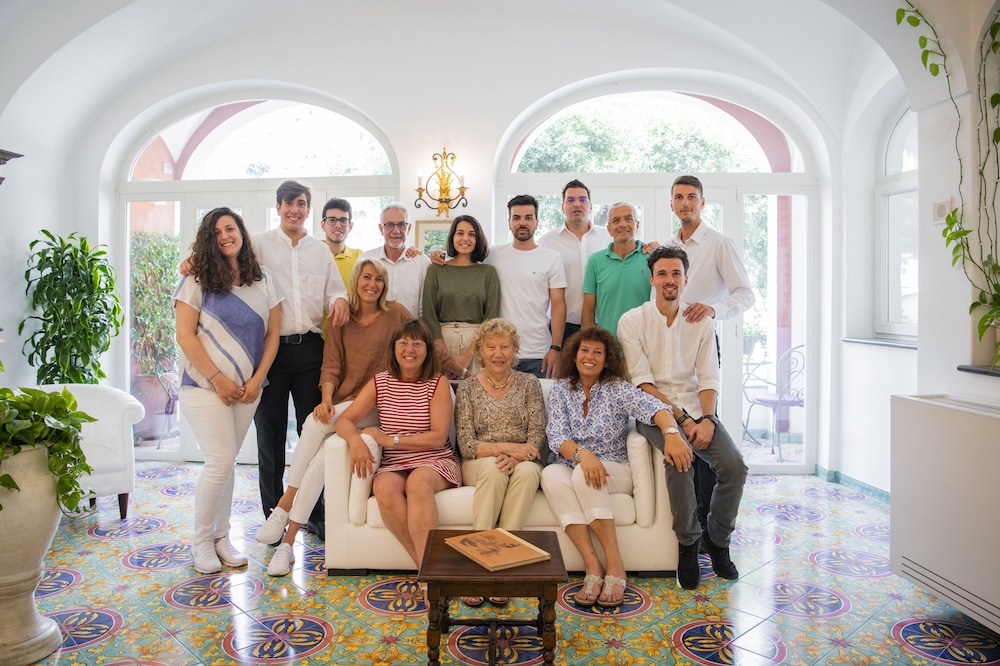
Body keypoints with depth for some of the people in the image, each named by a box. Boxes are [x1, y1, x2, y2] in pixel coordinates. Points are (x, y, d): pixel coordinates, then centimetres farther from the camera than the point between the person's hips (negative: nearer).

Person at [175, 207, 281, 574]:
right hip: (205, 385, -3)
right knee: (221, 462, -9)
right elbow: (185, 334, -8)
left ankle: (221, 536, 24)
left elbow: (272, 333, 5)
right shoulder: (197, 280, -4)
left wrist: (257, 379, -4)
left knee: (226, 462, 10)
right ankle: (202, 541, 11)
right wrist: (218, 379, -13)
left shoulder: (262, 280, 6)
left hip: (247, 388, 4)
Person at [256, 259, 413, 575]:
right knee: (321, 457, -24)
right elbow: (331, 366, 4)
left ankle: (284, 506, -19)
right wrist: (326, 400, -13)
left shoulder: (395, 314, 4)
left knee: (315, 422, -29)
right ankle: (288, 542, -17)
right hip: (342, 405, 3)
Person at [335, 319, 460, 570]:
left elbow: (438, 437, -7)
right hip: (395, 466, 2)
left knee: (418, 481, -37)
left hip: (436, 462, -2)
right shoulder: (380, 383, 10)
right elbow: (345, 420, 2)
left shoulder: (438, 383, 1)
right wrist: (355, 440, -22)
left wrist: (390, 440, -13)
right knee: (384, 487, -33)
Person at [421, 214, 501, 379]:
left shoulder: (488, 272, 5)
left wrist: (467, 355, -12)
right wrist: (448, 359, -11)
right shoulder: (436, 270, 5)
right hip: (441, 341, 0)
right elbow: (428, 315, -1)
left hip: (478, 343, 0)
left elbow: (491, 316, -1)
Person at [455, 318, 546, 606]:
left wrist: (516, 456, -23)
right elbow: (465, 444, -4)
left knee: (527, 471, -35)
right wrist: (506, 447, -19)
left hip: (522, 462, 1)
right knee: (494, 470, -36)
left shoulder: (529, 383, 6)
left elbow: (537, 436, -2)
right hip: (480, 463, 0)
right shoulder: (467, 388, 5)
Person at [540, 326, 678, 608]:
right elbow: (555, 436, -9)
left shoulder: (617, 389, -3)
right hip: (571, 467, 2)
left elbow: (654, 408, -21)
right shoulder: (561, 389, 3)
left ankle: (614, 564, -25)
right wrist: (582, 453, -31)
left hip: (614, 470, -2)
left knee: (582, 477, -35)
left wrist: (671, 432, -44)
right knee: (551, 475, -32)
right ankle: (592, 567, -31)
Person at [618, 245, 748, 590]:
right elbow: (643, 383, -8)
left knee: (735, 466, -18)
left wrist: (707, 418, -14)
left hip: (696, 410, 4)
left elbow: (708, 379, 4)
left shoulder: (701, 323, 8)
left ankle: (717, 539, 9)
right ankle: (688, 542, -8)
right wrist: (681, 419, -15)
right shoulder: (632, 321, -2)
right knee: (679, 458, -32)